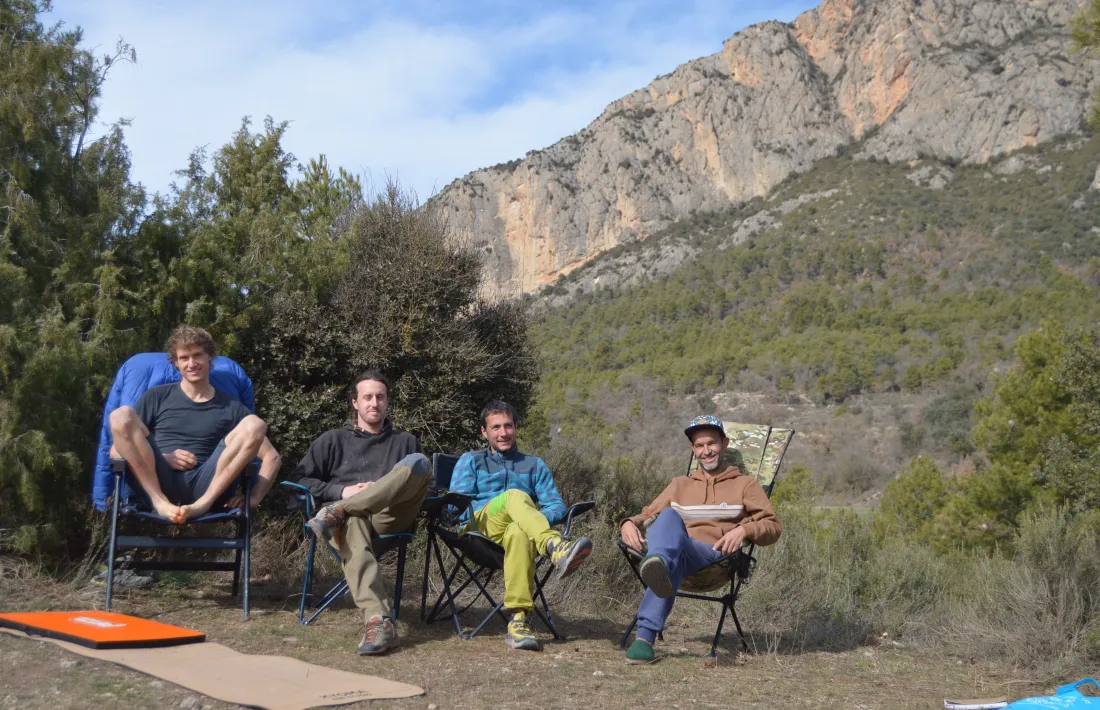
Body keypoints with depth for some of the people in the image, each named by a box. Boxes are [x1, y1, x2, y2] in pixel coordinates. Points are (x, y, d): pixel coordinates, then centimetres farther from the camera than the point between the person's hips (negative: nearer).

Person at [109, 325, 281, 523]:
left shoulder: (231, 408, 17)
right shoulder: (157, 397, 18)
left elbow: (272, 457, 14)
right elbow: (117, 450, 12)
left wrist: (254, 498, -4)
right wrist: (162, 459, -6)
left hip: (207, 487, 0)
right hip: (156, 483, 0)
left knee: (254, 425, -20)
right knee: (122, 415, -20)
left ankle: (202, 505, -31)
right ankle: (161, 503, -30)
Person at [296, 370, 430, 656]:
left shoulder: (405, 441, 30)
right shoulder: (333, 440, 27)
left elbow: (422, 487, 21)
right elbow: (298, 479, 17)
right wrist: (341, 491, -1)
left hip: (390, 516, 1)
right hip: (351, 515, -1)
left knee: (418, 462, -27)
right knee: (352, 523, -41)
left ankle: (339, 511, -36)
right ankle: (378, 621, -57)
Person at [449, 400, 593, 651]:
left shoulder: (535, 465, 30)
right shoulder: (471, 461, 28)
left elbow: (558, 506, 17)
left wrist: (537, 520, -8)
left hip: (522, 528, 1)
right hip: (481, 526, -1)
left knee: (519, 532, -41)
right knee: (514, 496, -35)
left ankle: (518, 621, -52)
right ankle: (556, 548, -63)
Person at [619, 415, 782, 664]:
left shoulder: (745, 484, 27)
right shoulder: (680, 484, 37)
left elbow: (773, 527, 15)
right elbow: (648, 515, 29)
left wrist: (744, 530, -9)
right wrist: (629, 523, 3)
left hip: (714, 556, -2)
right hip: (676, 551, 2)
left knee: (670, 559, -40)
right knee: (669, 515, -37)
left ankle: (646, 635, -62)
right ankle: (656, 566, -70)